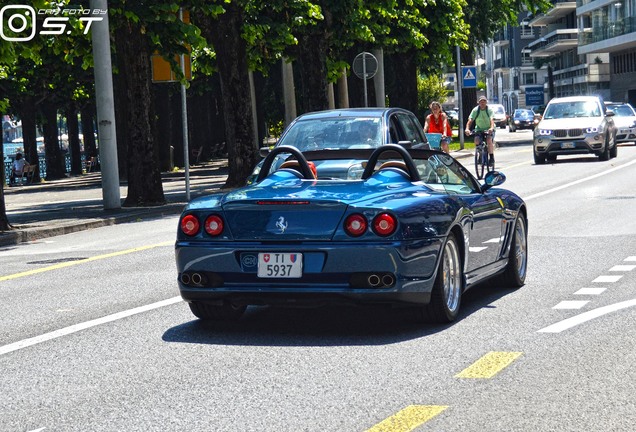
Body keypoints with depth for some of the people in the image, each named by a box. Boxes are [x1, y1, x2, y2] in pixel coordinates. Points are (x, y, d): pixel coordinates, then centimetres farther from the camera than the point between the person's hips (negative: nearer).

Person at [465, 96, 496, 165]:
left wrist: (491, 128, -50)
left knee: (489, 140, -28)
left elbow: (492, 120, -29)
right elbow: (470, 120, -20)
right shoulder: (475, 110, -10)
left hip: (488, 129, -2)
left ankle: (491, 157, -15)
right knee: (476, 140, -23)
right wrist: (467, 129, -39)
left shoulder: (489, 110, -14)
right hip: (479, 129, 2)